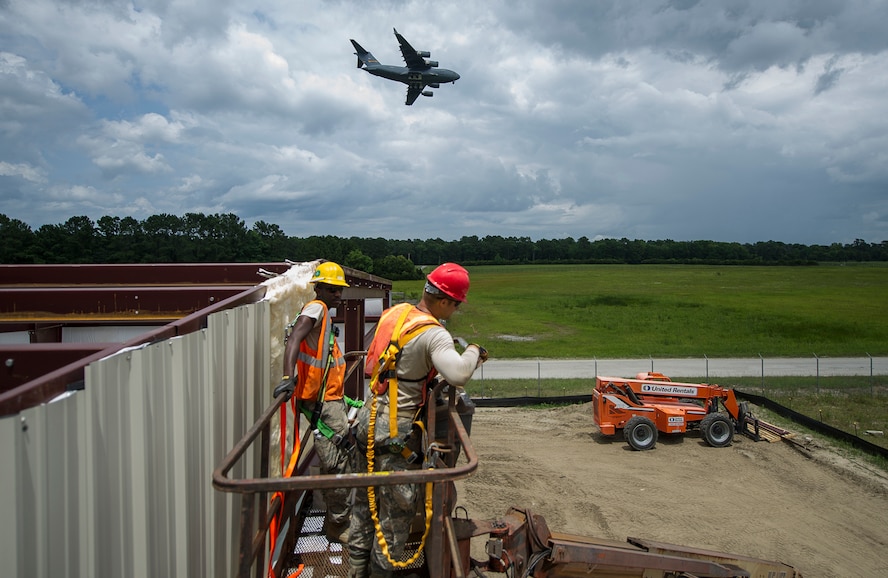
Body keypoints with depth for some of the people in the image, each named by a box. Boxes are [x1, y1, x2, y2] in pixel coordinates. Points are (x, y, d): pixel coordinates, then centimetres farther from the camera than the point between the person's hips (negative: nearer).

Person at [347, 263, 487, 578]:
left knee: (365, 502, 22)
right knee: (396, 510, 8)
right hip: (396, 431, -9)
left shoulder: (394, 312, 5)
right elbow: (459, 374, -36)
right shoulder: (433, 333, -19)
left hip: (370, 418, 9)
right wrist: (474, 352, -16)